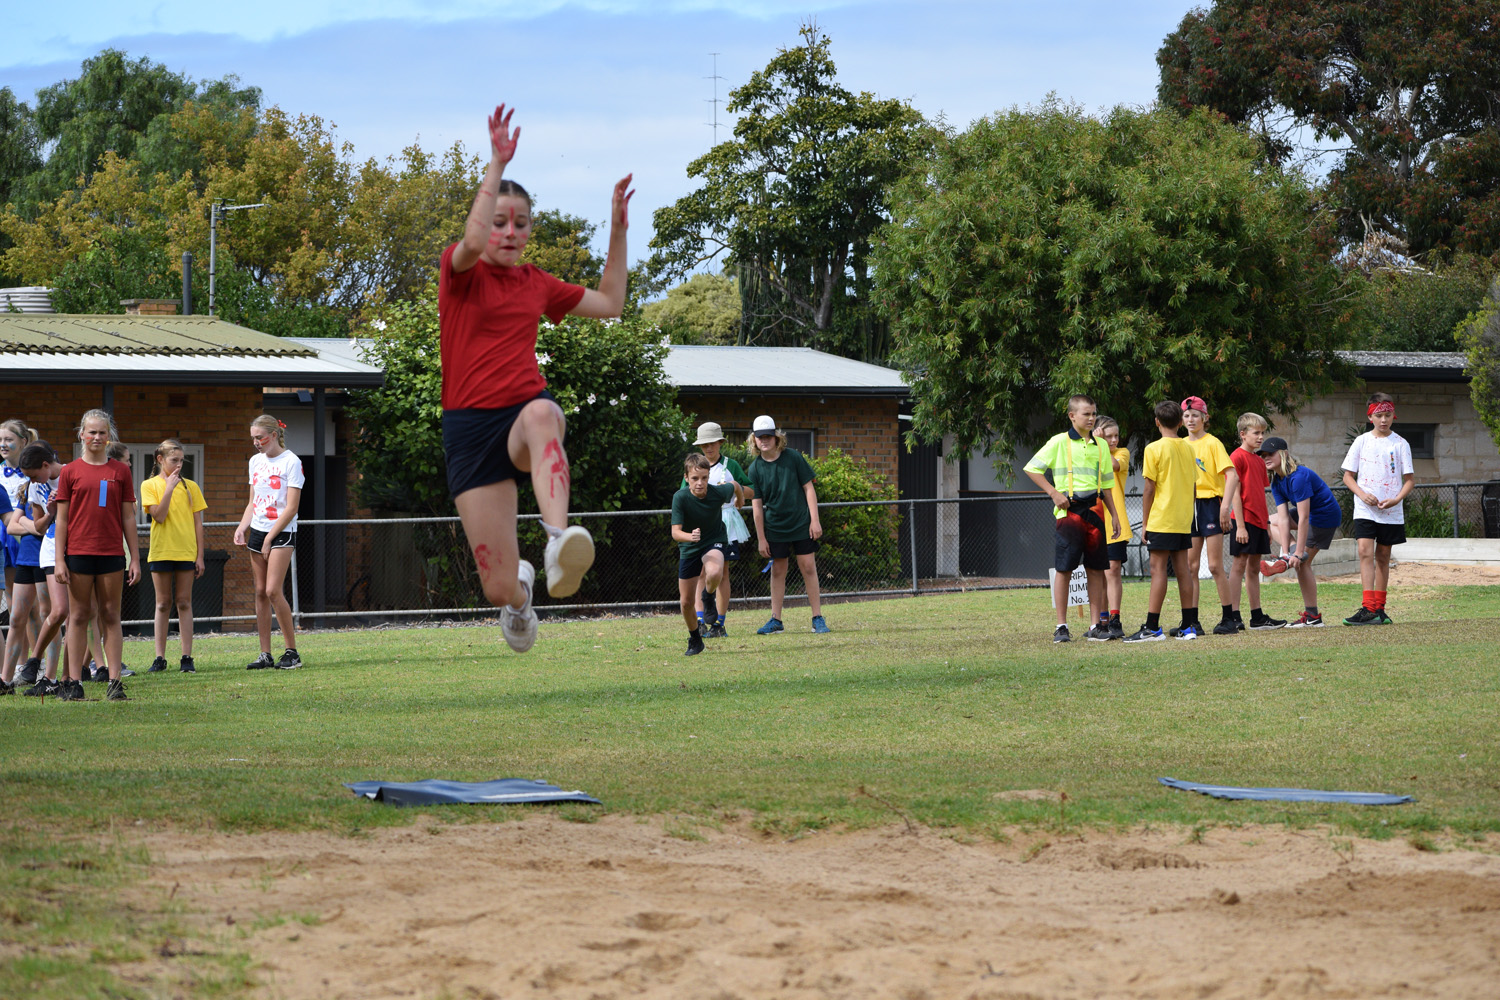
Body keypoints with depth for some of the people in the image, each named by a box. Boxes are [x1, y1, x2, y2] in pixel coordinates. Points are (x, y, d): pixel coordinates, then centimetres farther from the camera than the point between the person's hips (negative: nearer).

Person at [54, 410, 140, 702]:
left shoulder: (120, 471, 6)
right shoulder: (71, 472, 3)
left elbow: (128, 517, 8)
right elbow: (62, 518, 3)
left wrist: (135, 558, 5)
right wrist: (59, 560, -3)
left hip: (111, 554, 1)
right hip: (78, 552, -1)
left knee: (111, 616, 2)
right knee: (78, 616, 2)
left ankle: (115, 682, 2)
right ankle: (73, 683, 4)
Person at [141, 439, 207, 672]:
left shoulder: (190, 486, 7)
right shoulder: (150, 486, 2)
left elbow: (197, 522, 7)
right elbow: (159, 516, -11)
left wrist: (200, 555, 2)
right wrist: (169, 487, -13)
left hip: (186, 552, 1)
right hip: (161, 552, -1)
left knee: (184, 603, 1)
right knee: (163, 603, 3)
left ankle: (187, 657, 2)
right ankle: (160, 657, 7)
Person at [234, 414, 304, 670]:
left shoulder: (291, 462, -8)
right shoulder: (255, 461, 13)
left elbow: (291, 508, -12)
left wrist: (269, 538, -13)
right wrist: (242, 528, 3)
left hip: (282, 532, -7)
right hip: (257, 531, 7)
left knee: (273, 591, -14)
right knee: (260, 592, 3)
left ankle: (292, 652, -6)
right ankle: (265, 654, 5)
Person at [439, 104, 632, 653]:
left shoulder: (537, 284, 14)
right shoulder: (461, 273, 1)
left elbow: (609, 304, 26)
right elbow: (473, 241, -24)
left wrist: (618, 232, 17)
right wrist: (497, 164, -24)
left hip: (525, 409, 2)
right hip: (470, 425, -2)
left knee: (542, 414, -43)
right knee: (500, 589, -8)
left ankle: (559, 540, -63)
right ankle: (519, 587, 35)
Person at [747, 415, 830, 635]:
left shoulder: (793, 457, -6)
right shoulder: (755, 469, -4)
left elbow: (808, 488, -1)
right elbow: (757, 504, -1)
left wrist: (815, 520, -6)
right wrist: (761, 538, -2)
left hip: (802, 525, -1)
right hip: (775, 528, 1)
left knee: (809, 568, -1)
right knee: (777, 571, 6)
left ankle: (818, 618, 5)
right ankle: (776, 620, 12)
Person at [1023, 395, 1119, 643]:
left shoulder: (1100, 445, 13)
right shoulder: (1059, 442, -3)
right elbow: (1032, 469, -1)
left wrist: (1115, 515, 14)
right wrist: (1054, 493, -10)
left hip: (1093, 510, 5)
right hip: (1068, 510, -5)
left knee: (1095, 568, 5)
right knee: (1063, 568, -3)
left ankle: (1097, 626, 9)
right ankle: (1061, 627, 1)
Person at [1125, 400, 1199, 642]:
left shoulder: (1154, 449, -9)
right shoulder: (1188, 449, 9)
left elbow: (1149, 489, -10)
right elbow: (1193, 486, 14)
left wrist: (1144, 522, -4)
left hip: (1161, 520, -6)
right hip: (1184, 520, 6)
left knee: (1158, 569, -8)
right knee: (1182, 569, 9)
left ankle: (1152, 628, -11)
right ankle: (1189, 625, 9)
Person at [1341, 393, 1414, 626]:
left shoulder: (1400, 444, 3)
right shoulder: (1362, 441, 4)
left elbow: (1409, 479, 4)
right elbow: (1348, 476, 7)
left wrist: (1396, 499, -13)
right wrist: (1362, 494, -11)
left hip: (1391, 511, 1)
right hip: (1365, 509, -1)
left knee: (1383, 556, 8)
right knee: (1365, 551, -15)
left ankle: (1379, 609, 16)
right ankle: (1368, 608, -22)